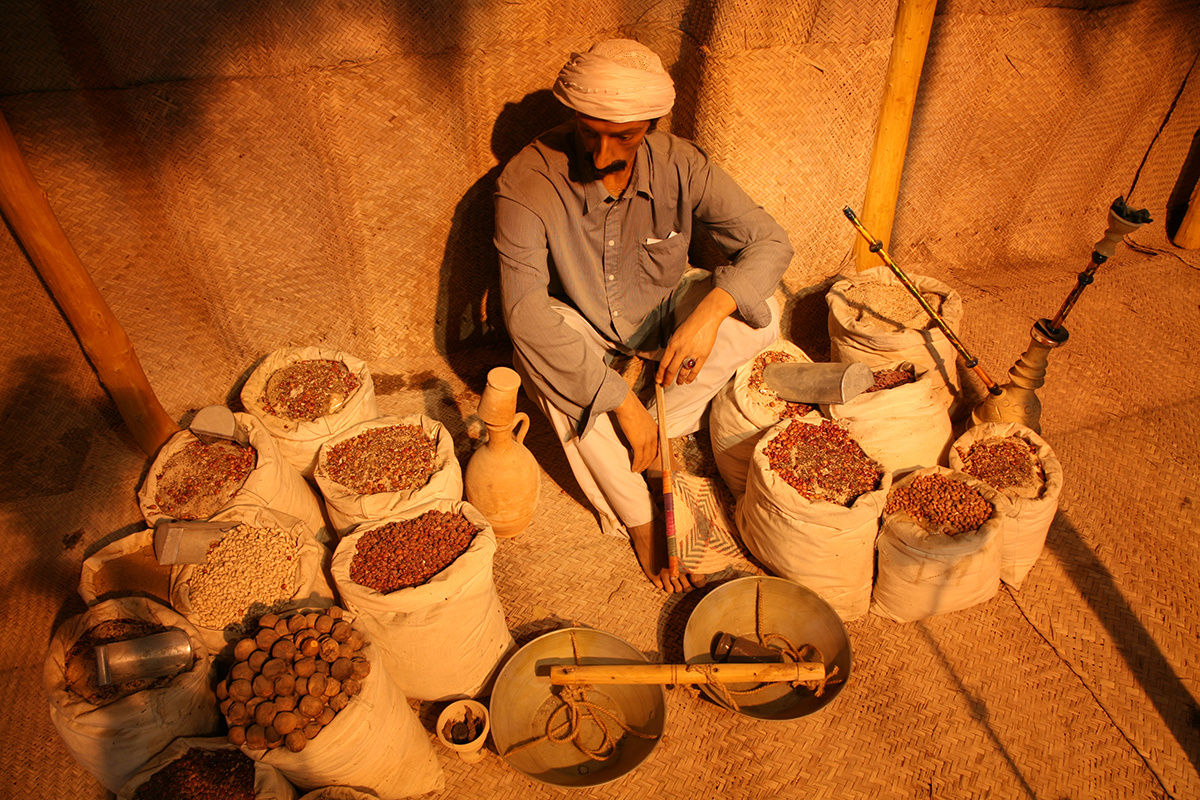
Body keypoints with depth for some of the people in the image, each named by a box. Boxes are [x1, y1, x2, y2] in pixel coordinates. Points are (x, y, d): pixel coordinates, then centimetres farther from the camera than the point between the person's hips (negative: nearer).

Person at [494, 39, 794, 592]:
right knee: (535, 342, -37)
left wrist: (710, 311, -37)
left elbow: (771, 240, -16)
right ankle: (639, 519, -21)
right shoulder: (527, 183, -27)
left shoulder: (678, 165, -18)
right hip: (578, 328, -1)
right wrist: (623, 402, -37)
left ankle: (659, 434, -12)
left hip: (661, 314, 2)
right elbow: (524, 310, -34)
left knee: (760, 312, -22)